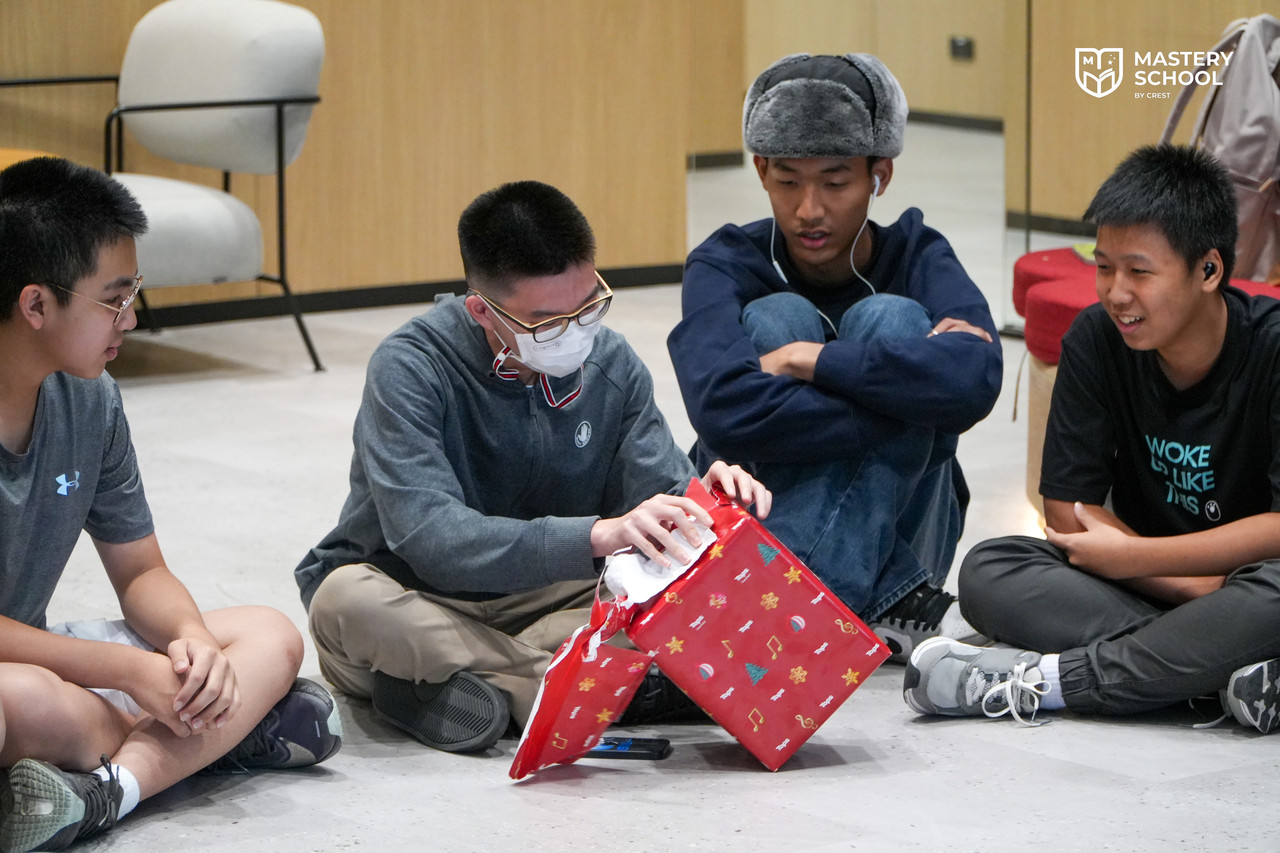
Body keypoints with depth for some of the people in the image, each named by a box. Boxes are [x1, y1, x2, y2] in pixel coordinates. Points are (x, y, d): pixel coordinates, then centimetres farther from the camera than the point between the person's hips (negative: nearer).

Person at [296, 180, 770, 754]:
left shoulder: (611, 363, -4)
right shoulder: (412, 367, -21)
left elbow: (660, 487, -5)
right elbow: (431, 538, -32)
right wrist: (596, 536, -43)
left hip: (538, 598, 3)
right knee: (348, 600, -39)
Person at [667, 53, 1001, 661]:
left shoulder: (917, 257, -8)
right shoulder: (725, 265, -10)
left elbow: (974, 379, -33)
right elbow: (723, 409, -33)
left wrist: (813, 362, -30)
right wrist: (904, 411, -30)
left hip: (896, 527, 0)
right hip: (760, 521, 0)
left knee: (889, 319, -21)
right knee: (777, 318, -20)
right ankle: (889, 607, -33)